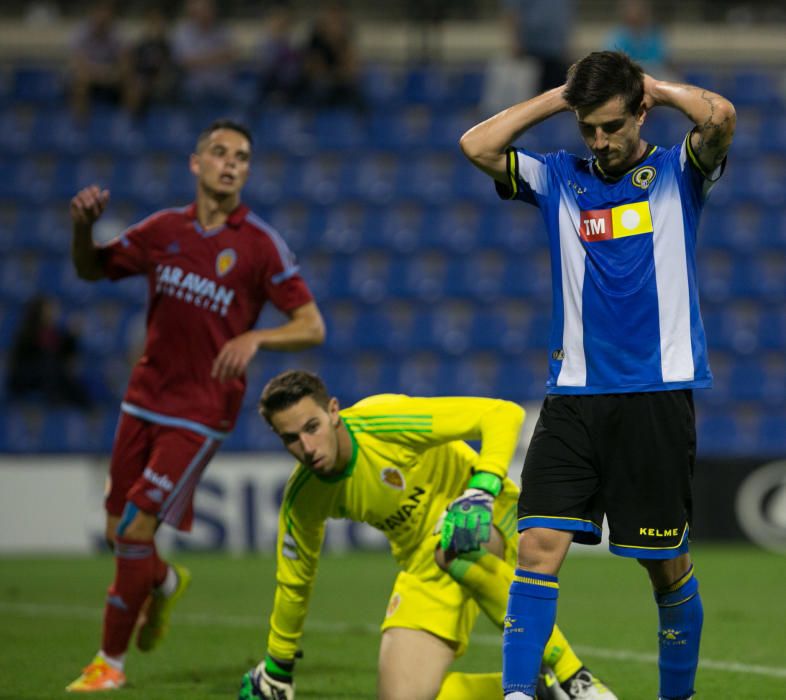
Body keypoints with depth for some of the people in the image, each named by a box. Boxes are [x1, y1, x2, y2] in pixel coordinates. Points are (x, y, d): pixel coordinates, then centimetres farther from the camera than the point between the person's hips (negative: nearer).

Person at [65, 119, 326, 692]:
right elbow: (92, 269, 16)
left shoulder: (260, 244, -8)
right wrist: (84, 225, -5)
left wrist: (255, 338, -26)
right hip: (144, 401, 4)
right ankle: (166, 582, 43)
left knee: (136, 527, -12)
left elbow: (312, 326, -8)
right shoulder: (165, 230, 4)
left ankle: (111, 660, 2)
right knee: (118, 531, 7)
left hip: (202, 414, -4)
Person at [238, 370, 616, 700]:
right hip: (425, 569, 5)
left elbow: (503, 414, -26)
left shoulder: (385, 421, -25)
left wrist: (483, 489, -40)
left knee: (453, 548, -42)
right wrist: (276, 669, 18)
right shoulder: (302, 500, -8)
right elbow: (294, 582, 10)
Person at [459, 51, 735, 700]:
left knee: (668, 564, 5)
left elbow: (720, 117, -17)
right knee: (539, 545, -12)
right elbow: (477, 145, -1)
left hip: (658, 396, -2)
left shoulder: (676, 173, 3)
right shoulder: (559, 178, 11)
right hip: (575, 396, 2)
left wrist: (656, 87, 0)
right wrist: (559, 97, 3)